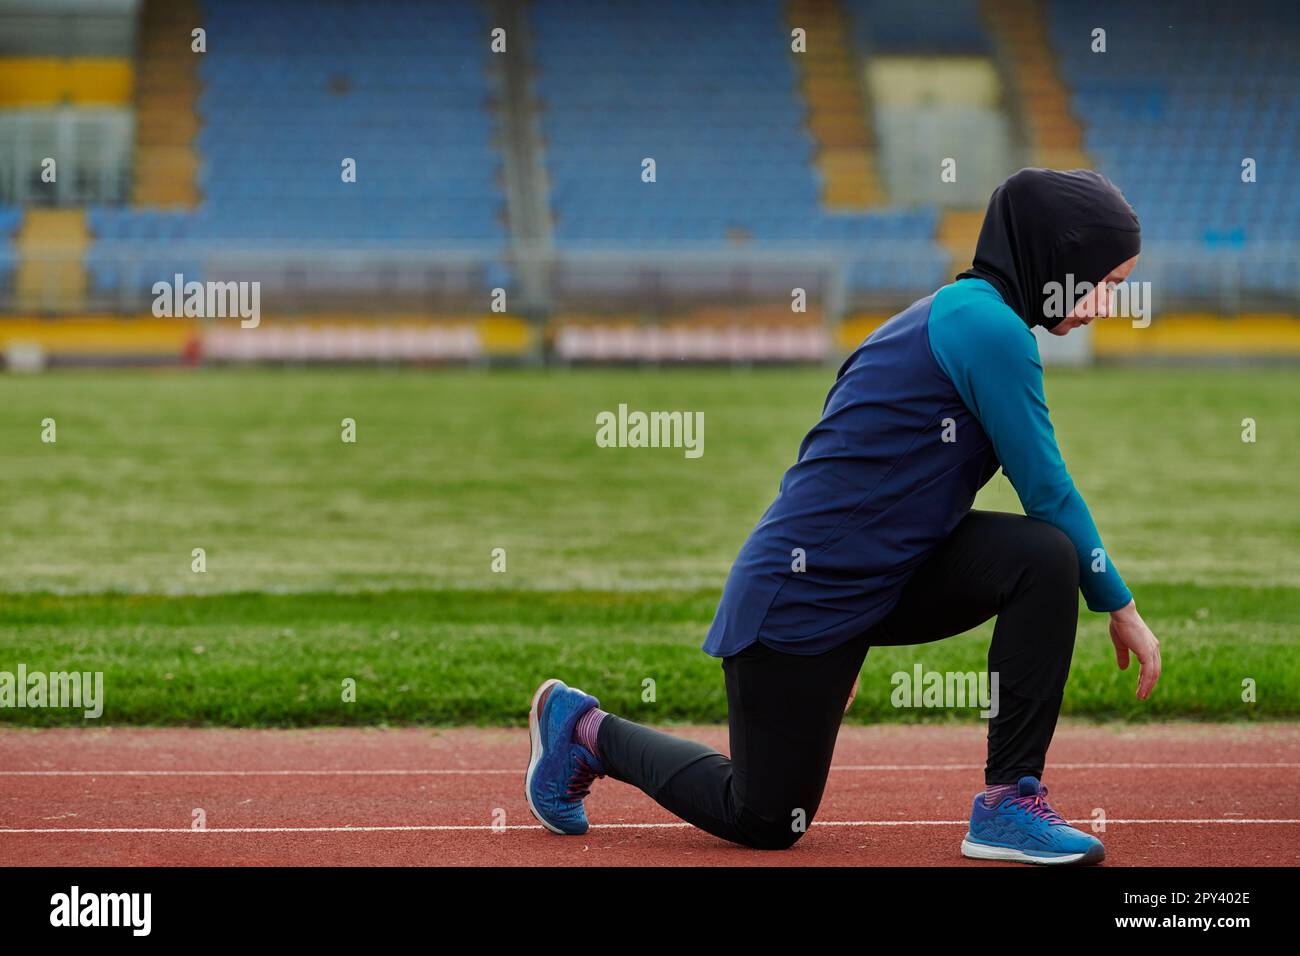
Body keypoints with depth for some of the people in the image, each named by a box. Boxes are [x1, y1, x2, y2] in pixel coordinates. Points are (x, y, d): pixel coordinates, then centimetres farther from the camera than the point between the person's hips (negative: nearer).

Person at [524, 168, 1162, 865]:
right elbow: (1047, 491, -16)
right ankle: (584, 728, 25)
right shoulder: (986, 323, -18)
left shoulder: (956, 314, 12)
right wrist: (1121, 607, -5)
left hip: (884, 587, 9)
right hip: (803, 594, -9)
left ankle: (1009, 801, -7)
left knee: (1045, 555, -15)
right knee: (766, 822, 3)